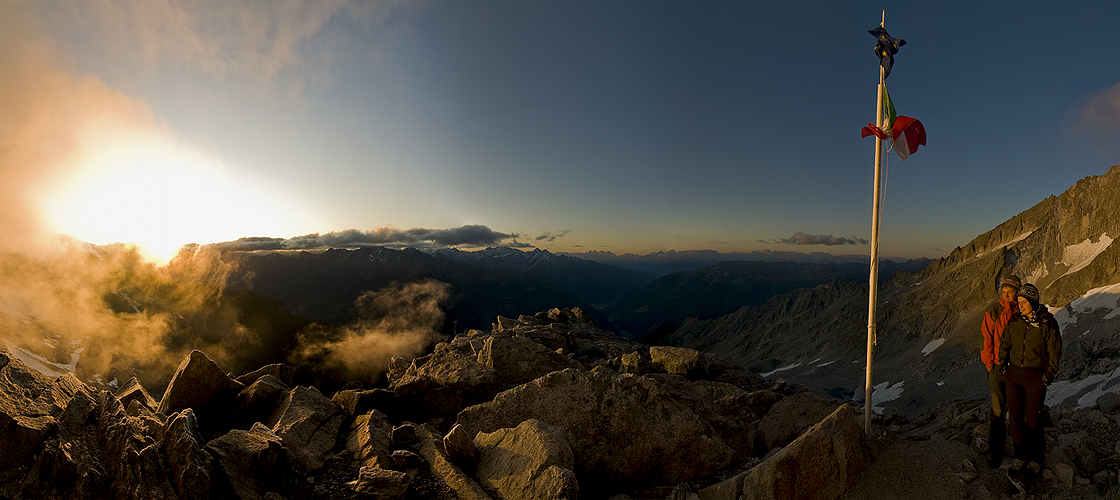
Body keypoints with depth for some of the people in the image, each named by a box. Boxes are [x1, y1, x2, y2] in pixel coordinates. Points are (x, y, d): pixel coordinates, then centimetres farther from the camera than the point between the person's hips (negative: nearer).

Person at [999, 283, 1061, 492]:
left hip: (1036, 375, -4)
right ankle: (1021, 455, 19)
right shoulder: (1015, 320, -1)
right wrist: (1003, 366, 5)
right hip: (1014, 373, 4)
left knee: (1031, 419, 1)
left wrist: (1046, 378, -7)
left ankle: (1037, 459, 19)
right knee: (1015, 415, 5)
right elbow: (1005, 344, 12)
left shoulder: (1048, 323, -12)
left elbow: (1054, 353, -5)